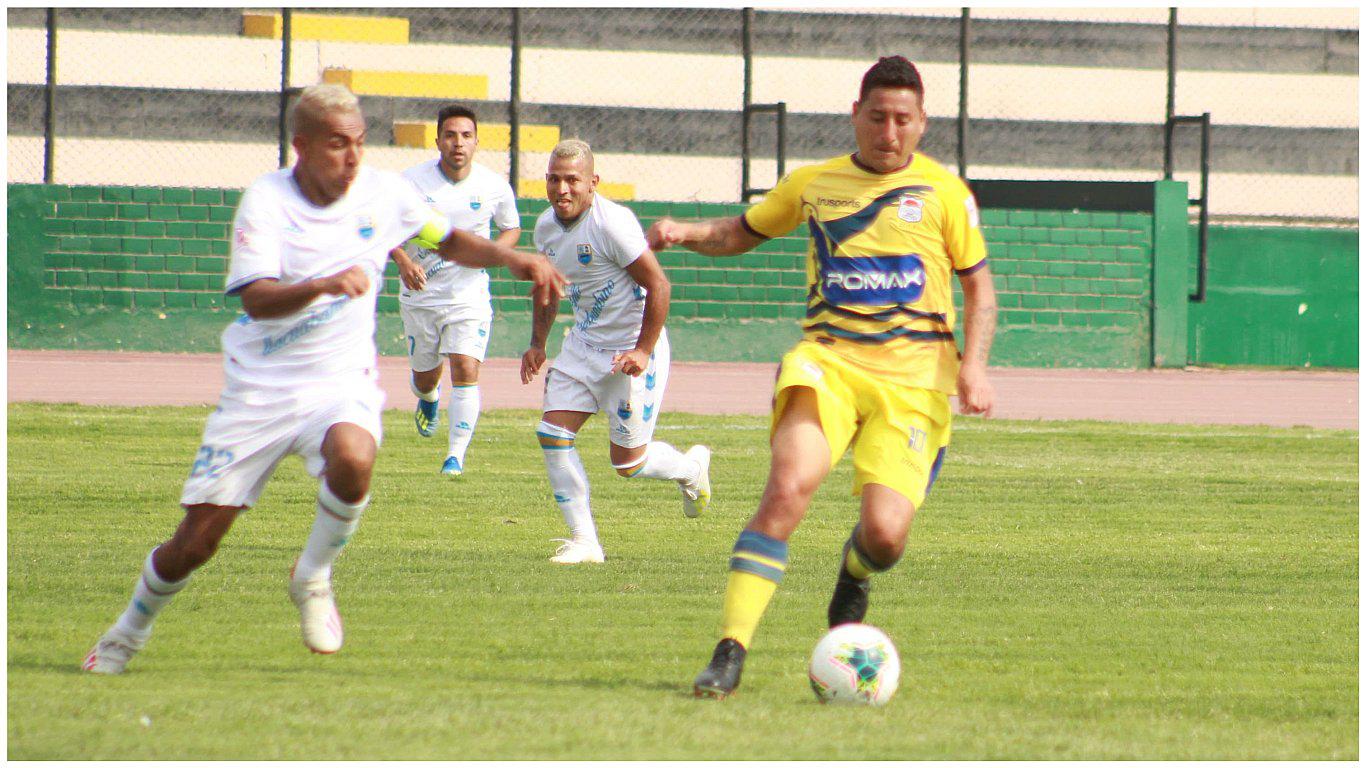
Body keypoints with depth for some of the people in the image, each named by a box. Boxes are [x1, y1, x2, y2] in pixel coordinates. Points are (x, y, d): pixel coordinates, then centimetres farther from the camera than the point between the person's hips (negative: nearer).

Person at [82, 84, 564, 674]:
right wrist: (325, 284, -41)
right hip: (259, 388, -2)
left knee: (353, 458, -35)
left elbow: (449, 242, 18)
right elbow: (256, 299, -24)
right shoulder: (265, 200, -11)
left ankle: (313, 579, -8)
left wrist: (515, 260, 1)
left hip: (341, 383, 2)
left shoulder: (383, 194, 0)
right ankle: (131, 630, 27)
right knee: (197, 541, -3)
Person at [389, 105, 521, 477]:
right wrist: (403, 260, -18)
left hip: (469, 295, -1)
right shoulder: (412, 181, -10)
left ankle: (456, 455, -12)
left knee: (466, 369, -18)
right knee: (425, 377, 13)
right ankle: (428, 399, 52)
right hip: (420, 294, 1)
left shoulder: (495, 187, -5)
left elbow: (512, 229, 12)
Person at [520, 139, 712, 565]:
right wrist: (537, 344, 14)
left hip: (630, 350, -7)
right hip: (583, 345, 7)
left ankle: (691, 467, 32)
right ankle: (583, 541, 2)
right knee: (553, 435, -6)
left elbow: (658, 285, -22)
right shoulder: (546, 227, 1)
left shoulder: (613, 224, -24)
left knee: (628, 462, -1)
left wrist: (643, 352, -24)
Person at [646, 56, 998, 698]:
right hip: (828, 357, 1)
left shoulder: (943, 193, 9)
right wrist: (686, 233, 6)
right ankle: (730, 652, -26)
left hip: (913, 373, -1)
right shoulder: (813, 184, 14)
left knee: (885, 532, -16)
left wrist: (973, 365, -4)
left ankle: (855, 573, 26)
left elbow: (979, 286, 13)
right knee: (790, 484, -27)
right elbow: (742, 233, 28)